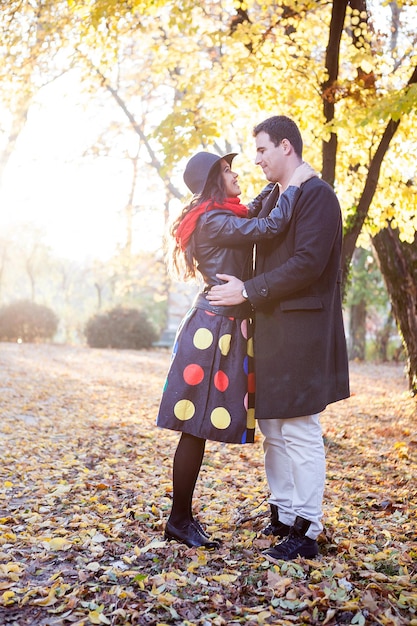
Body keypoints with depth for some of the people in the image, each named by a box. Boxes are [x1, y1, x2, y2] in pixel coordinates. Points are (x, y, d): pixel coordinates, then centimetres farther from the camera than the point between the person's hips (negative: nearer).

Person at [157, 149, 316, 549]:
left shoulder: (225, 217, 19)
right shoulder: (212, 219, -12)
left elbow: (253, 215, 38)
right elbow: (269, 227, -22)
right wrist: (295, 183, -9)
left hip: (226, 328, 10)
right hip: (214, 328, -10)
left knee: (199, 429, 11)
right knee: (196, 428, -3)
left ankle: (183, 517, 19)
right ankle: (180, 520, 8)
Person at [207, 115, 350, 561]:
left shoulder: (317, 195, -9)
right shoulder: (270, 200, 18)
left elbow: (308, 262, -18)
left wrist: (249, 291, -16)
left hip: (302, 330, -9)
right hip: (270, 329, 9)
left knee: (300, 432, -4)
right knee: (272, 430, 14)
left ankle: (306, 531, 6)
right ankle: (281, 516, 26)